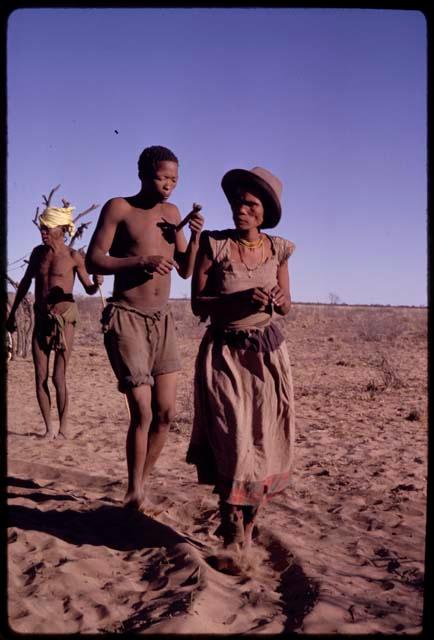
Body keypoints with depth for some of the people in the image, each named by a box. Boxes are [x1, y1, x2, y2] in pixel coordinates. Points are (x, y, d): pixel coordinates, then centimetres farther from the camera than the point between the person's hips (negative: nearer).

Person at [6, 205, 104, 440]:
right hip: (41, 319, 5)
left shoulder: (73, 256, -6)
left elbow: (89, 289, 0)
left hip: (64, 319, -4)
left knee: (59, 377, -7)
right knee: (40, 378, 3)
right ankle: (49, 428, 14)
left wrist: (97, 283, -23)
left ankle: (63, 428, 6)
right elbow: (25, 283, 18)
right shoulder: (38, 252, 7)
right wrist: (12, 312, 21)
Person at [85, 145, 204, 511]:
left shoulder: (172, 213, 12)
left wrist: (196, 237, -5)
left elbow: (186, 271, 13)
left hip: (162, 319, 6)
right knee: (143, 413, -9)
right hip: (126, 318, -6)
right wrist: (141, 262, -23)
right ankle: (135, 492, 10)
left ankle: (142, 484, 22)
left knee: (166, 413, 4)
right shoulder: (119, 208, -4)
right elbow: (93, 261, -10)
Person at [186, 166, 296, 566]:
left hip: (268, 352, 3)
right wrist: (242, 299, -21)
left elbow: (286, 305, 10)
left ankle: (249, 521, 24)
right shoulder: (213, 245, -6)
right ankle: (232, 533, 6)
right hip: (225, 353, -3)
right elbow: (198, 304, -7)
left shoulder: (277, 249, 4)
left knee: (266, 439, 2)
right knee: (232, 440, -9)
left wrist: (278, 301, -13)